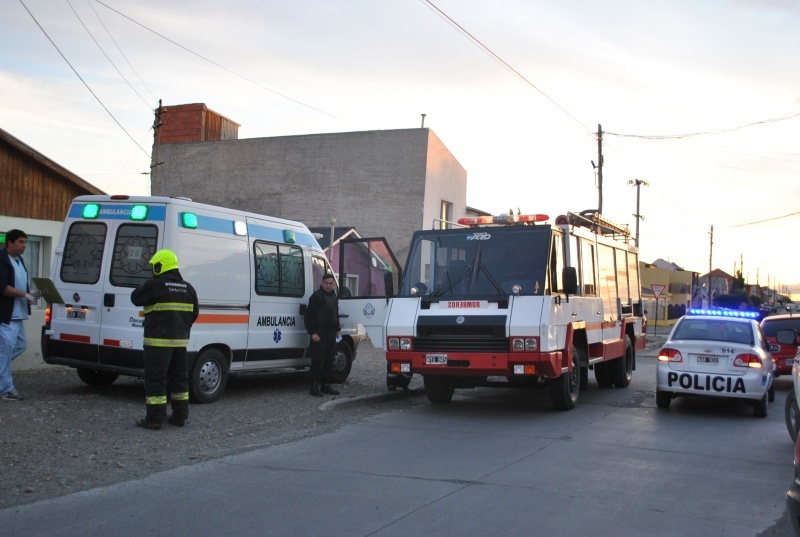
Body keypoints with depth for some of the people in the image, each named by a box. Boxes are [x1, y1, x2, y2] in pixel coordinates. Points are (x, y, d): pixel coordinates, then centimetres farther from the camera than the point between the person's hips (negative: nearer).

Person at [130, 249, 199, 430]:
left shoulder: (155, 285, -12)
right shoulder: (188, 288, 9)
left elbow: (135, 298, -1)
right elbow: (194, 313, 15)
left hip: (158, 340, -7)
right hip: (180, 339, 7)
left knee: (155, 378, -2)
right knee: (179, 376, 14)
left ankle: (155, 418, -2)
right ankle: (180, 415, 18)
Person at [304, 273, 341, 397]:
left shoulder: (334, 297, 16)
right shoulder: (316, 296, -10)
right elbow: (309, 316, -14)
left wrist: (337, 329, 21)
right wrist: (312, 333, -19)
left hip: (331, 333, 8)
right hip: (319, 334, -8)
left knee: (329, 360, 11)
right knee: (318, 360, -9)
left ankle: (325, 385, 19)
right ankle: (315, 387, -4)